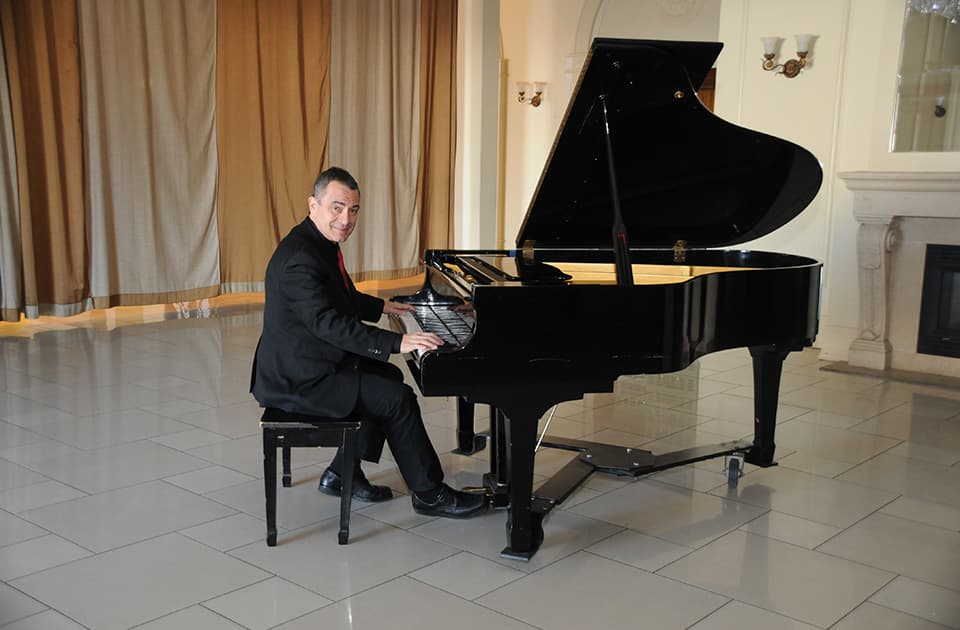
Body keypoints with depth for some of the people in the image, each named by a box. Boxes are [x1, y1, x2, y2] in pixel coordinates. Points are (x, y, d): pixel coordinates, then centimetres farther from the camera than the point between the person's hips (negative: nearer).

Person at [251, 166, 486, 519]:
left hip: (309, 362, 11)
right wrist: (398, 342, -36)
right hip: (298, 379, -11)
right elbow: (328, 322, -34)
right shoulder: (299, 258, -25)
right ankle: (429, 494, 2)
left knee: (389, 377, 18)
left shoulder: (321, 244, 9)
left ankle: (342, 473, 19)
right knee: (398, 399, -13)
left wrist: (381, 307, 27)